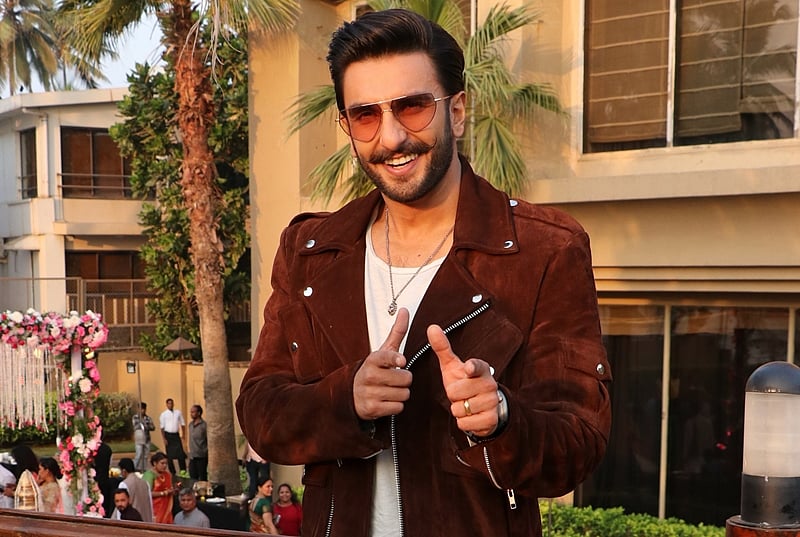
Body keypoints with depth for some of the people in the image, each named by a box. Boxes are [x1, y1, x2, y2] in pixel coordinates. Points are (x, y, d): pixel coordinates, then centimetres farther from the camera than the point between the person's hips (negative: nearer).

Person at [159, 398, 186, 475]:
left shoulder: (178, 413, 5)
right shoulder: (163, 414, -2)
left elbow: (182, 424, 11)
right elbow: (162, 427, -3)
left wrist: (183, 434, 3)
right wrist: (164, 439, -9)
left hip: (176, 435, 2)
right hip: (168, 435, -2)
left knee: (181, 453, -5)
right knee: (169, 455, 4)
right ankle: (172, 472, 14)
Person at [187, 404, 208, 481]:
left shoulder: (204, 425, -12)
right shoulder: (190, 424, 10)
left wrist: (205, 452, -13)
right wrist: (190, 452, 16)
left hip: (201, 457, -7)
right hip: (192, 457, 7)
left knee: (202, 478, 0)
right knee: (193, 478, 10)